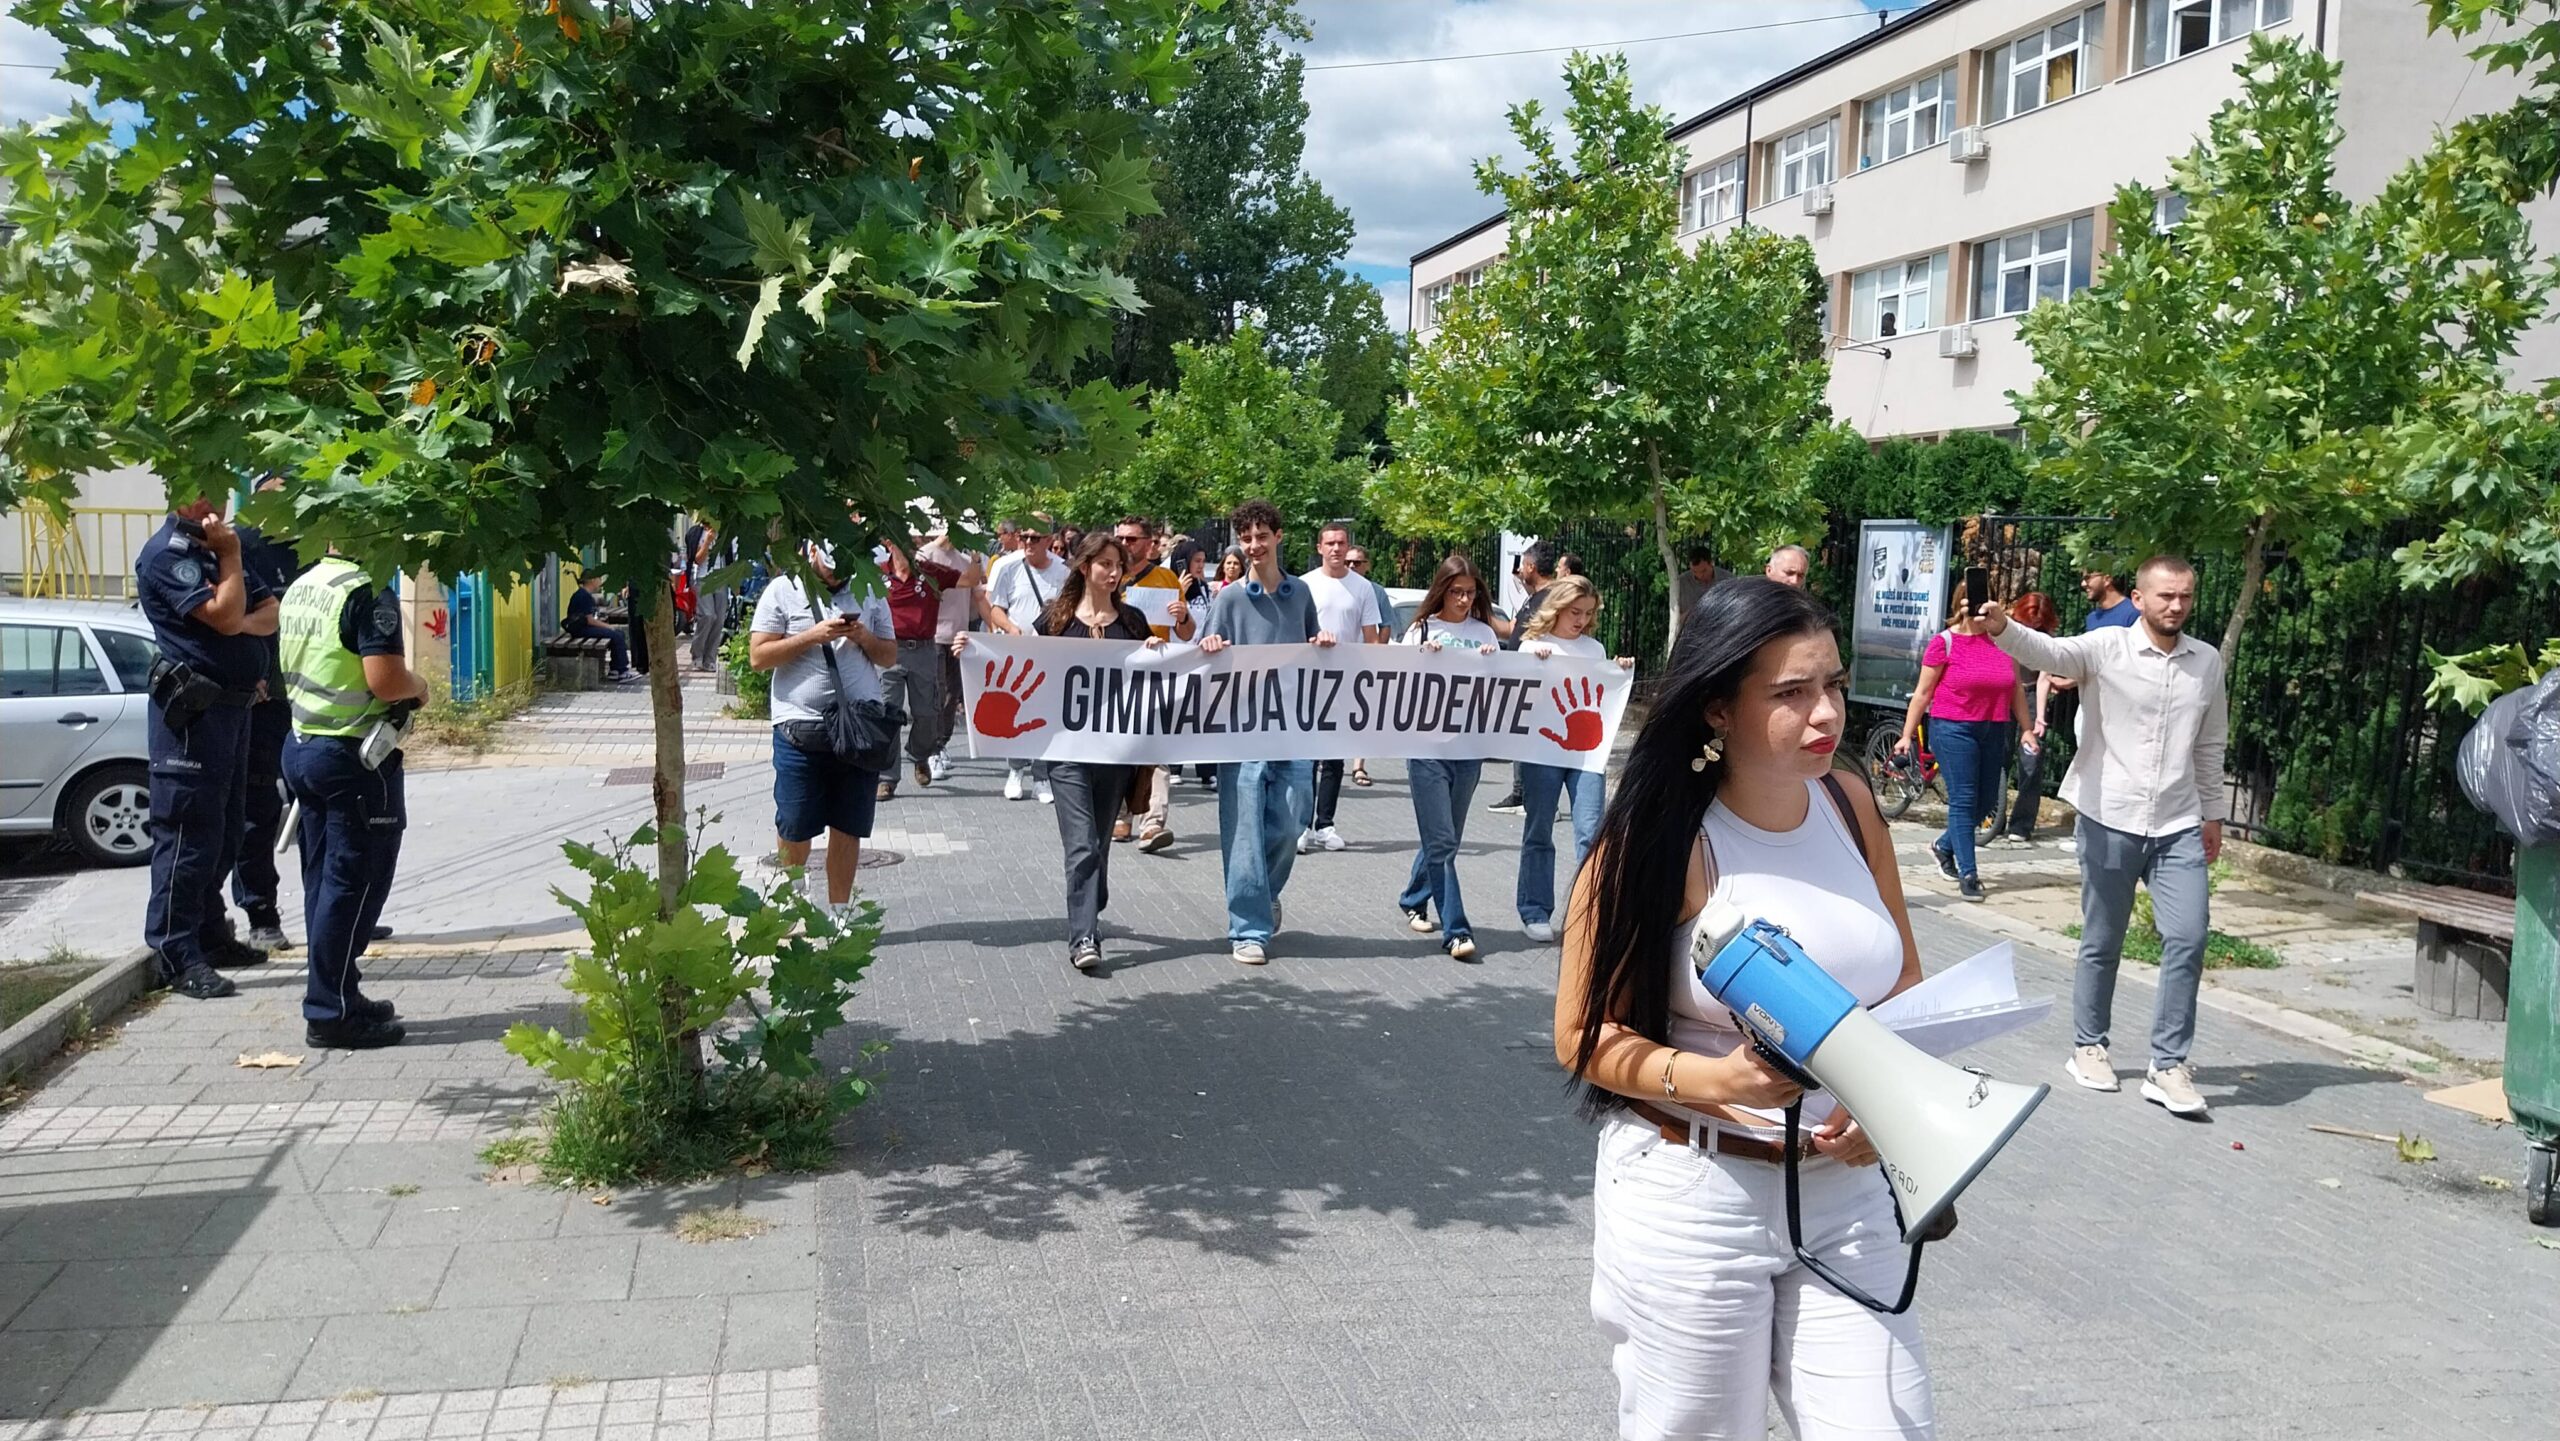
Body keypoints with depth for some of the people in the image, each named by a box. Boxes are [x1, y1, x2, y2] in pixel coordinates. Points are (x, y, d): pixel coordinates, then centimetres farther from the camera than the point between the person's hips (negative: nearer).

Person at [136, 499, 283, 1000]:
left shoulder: (216, 549, 17)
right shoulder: (167, 553, -11)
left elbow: (270, 613, 13)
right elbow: (225, 615, -20)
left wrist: (246, 621, -9)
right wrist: (229, 555, -9)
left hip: (234, 705, 9)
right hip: (193, 709, -9)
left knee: (225, 832, 16)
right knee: (189, 832, -8)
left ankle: (211, 935, 27)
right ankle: (179, 957, -6)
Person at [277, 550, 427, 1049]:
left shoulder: (299, 588, 11)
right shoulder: (368, 592, -17)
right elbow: (386, 680, -25)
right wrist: (417, 686, -4)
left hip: (303, 744, 9)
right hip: (353, 754, -9)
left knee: (324, 880, 14)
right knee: (354, 884, -3)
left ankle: (337, 996, 22)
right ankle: (331, 1012, 0)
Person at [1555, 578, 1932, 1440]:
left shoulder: (1849, 807, 0)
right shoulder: (1661, 842, -16)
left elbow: (1903, 985, 11)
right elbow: (1585, 1036, -11)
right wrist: (1716, 1080, -28)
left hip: (1844, 1191, 5)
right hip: (1692, 1199, -4)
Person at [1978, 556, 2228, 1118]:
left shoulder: (2207, 661, 7)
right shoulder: (2107, 647, -7)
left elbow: (2210, 746, 17)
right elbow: (2048, 651, -27)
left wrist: (2212, 813, 20)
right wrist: (2002, 628, -47)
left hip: (2179, 827, 3)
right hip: (2110, 821, -3)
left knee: (2188, 938, -6)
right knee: (2101, 942, 8)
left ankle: (2168, 1066, 4)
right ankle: (2089, 1046, 25)